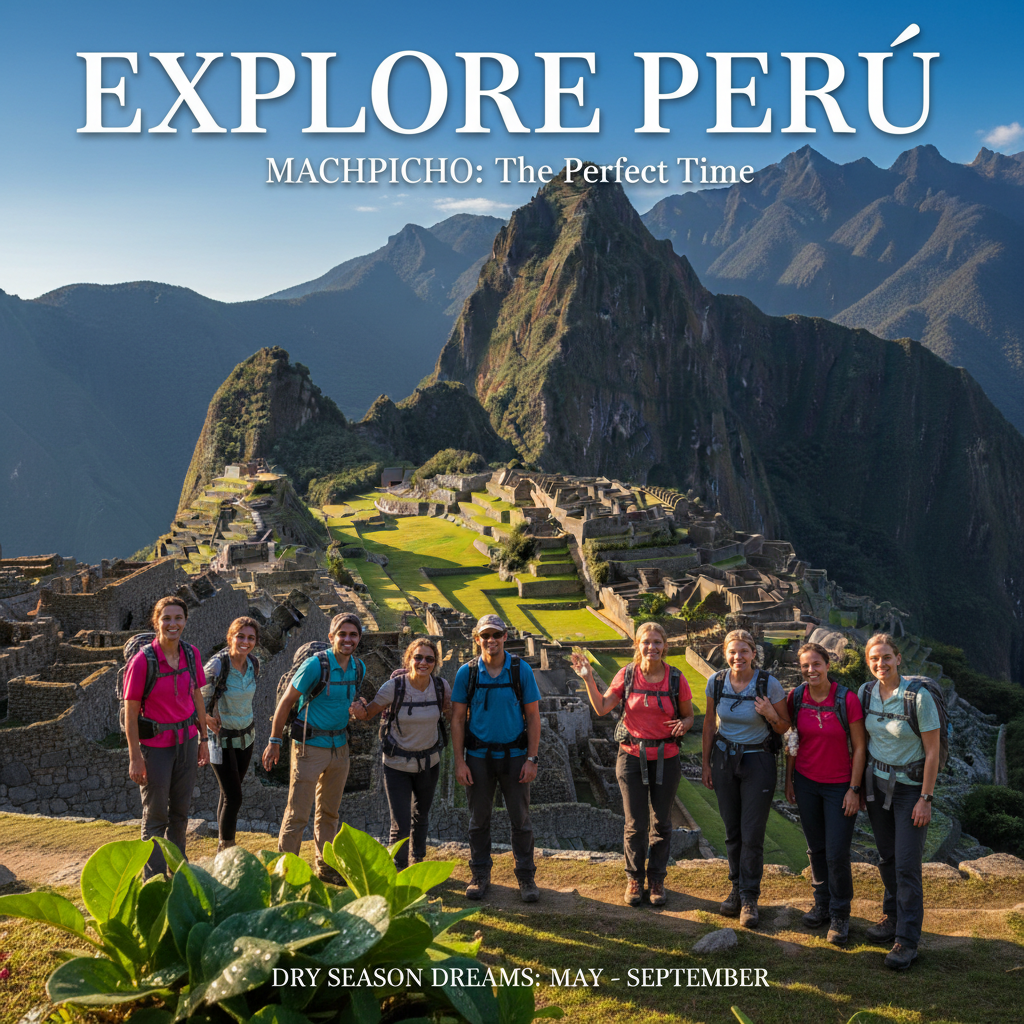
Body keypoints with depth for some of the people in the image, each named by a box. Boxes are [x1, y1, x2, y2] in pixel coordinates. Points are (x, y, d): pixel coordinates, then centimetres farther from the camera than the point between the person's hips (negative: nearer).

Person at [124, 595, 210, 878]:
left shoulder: (191, 654, -1)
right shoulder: (143, 660, -17)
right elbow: (130, 712, -14)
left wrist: (203, 739, 12)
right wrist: (135, 758, -15)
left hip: (186, 740, 5)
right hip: (155, 744, -5)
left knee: (180, 811, 17)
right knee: (155, 816, 5)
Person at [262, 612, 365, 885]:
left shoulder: (359, 668, 3)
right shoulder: (316, 665, -16)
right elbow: (286, 701, -9)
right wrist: (274, 741, -7)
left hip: (339, 746, 6)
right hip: (310, 746, -6)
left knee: (329, 813, 16)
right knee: (297, 813, -5)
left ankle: (325, 867, 28)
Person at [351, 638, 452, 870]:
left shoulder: (441, 686, -12)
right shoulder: (394, 687, -21)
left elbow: (450, 716, 4)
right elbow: (368, 712, -10)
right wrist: (360, 712, -32)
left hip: (429, 762, 4)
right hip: (397, 764, -3)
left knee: (421, 815, 24)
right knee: (400, 826, -9)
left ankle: (417, 859, 48)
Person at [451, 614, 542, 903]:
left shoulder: (521, 670, -4)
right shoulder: (466, 673, -3)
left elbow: (533, 716, -1)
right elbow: (458, 719, 1)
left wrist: (532, 759, -6)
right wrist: (459, 762, -4)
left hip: (514, 755, 0)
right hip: (478, 756, 1)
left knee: (521, 819, 3)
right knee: (479, 819, 9)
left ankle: (526, 878, 15)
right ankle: (480, 876, 22)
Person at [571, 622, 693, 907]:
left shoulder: (676, 679, -5)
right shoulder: (627, 675, -4)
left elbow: (689, 715, 6)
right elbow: (602, 708, -4)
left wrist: (682, 725, -16)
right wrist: (588, 679, -13)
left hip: (666, 757, 0)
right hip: (632, 755, 0)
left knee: (662, 822, 9)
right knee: (635, 823, 3)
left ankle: (657, 879, 24)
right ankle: (634, 879, 21)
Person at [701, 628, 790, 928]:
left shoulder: (769, 684, -13)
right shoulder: (716, 682, -5)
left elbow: (784, 728, -2)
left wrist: (771, 715, -24)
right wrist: (706, 763, 10)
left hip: (758, 762, -3)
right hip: (724, 759, 3)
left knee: (752, 834, -4)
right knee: (732, 831, 10)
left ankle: (749, 898, 10)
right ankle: (737, 889, 26)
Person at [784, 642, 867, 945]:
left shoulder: (847, 700, -14)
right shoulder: (796, 699, -3)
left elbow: (859, 747, -9)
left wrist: (854, 789, -10)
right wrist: (789, 779, 9)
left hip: (839, 786, -3)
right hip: (806, 783, 3)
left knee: (837, 854, -3)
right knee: (816, 848, 12)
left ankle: (840, 916, 15)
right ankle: (822, 904, 30)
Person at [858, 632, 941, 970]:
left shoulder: (918, 696, -17)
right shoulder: (866, 692, -2)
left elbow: (932, 752, -13)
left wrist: (926, 799, -13)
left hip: (909, 788, -5)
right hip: (876, 784, 5)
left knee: (907, 865, -6)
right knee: (887, 858, 14)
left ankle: (907, 941, 0)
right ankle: (893, 915, 32)